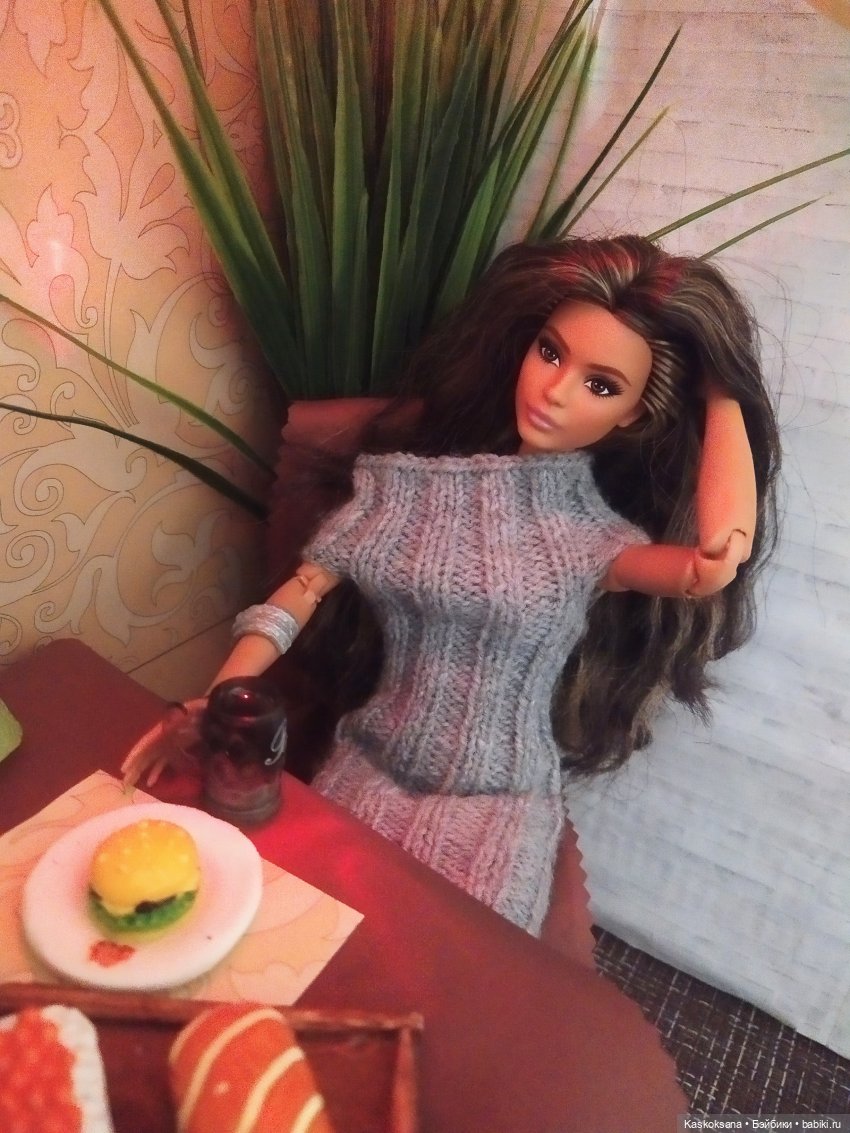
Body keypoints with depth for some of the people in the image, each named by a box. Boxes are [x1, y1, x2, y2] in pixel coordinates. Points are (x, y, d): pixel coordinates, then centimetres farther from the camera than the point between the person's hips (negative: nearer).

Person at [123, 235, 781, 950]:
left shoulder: (597, 540, -8)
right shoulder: (420, 477, -1)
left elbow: (718, 562, -30)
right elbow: (302, 593, -2)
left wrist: (722, 389, -16)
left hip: (498, 807, -1)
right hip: (367, 773, 2)